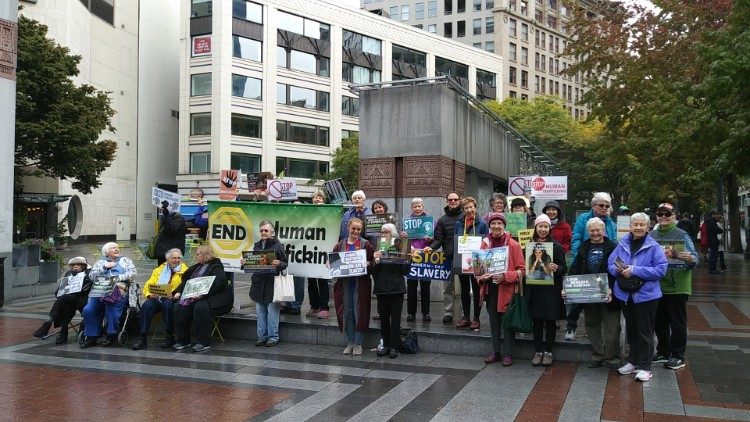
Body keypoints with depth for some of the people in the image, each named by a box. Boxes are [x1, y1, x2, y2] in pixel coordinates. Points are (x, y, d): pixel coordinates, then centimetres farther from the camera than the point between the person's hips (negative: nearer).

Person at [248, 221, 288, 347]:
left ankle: (273, 337, 7)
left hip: (272, 282, -5)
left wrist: (278, 264, -22)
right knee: (260, 311, 9)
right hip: (258, 282, 5)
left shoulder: (277, 245, -2)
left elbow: (285, 264, -2)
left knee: (272, 310, -2)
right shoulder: (257, 245, 14)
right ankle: (262, 336, 17)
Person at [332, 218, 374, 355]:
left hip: (360, 283, -3)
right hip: (344, 283, 3)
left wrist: (368, 264, -20)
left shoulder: (365, 244, 0)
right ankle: (350, 343, 19)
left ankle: (358, 343, 12)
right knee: (347, 313, 7)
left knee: (359, 313, 1)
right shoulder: (340, 245, 8)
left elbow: (373, 262, 0)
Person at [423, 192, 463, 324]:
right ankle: (448, 312, 12)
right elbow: (438, 239, 7)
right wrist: (431, 247, -12)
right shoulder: (442, 220, 14)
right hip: (448, 257, 2)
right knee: (448, 286, 5)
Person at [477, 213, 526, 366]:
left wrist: (505, 276, -21)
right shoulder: (485, 243, 4)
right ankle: (495, 352, 25)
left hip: (507, 289, -4)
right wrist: (482, 276, -7)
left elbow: (521, 270, -8)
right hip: (490, 288, 4)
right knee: (493, 321, 13)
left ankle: (508, 354, 13)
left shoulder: (513, 245, -9)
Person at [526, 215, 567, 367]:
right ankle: (538, 351, 17)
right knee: (536, 321, 7)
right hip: (534, 289, 2)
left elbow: (564, 267, -1)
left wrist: (556, 268, -21)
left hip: (551, 290, -2)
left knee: (550, 321, 5)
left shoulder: (556, 246, -2)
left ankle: (548, 351, 16)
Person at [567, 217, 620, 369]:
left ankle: (611, 359, 11)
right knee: (592, 326, 11)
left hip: (608, 295, -4)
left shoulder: (612, 247, -2)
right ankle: (597, 357, 22)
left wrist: (611, 289, -23)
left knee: (611, 327, 1)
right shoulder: (583, 248, 11)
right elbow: (574, 270, 8)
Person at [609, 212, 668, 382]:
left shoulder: (653, 247, -8)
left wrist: (635, 270, -20)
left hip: (645, 295, -5)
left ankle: (644, 367, 11)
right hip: (625, 294, 5)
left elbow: (660, 269, -15)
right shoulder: (622, 244, 5)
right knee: (631, 330, 18)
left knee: (645, 332, 2)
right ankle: (633, 362, 31)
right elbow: (610, 264, 9)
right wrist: (618, 269, -15)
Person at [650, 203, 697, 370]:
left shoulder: (682, 235, -5)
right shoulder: (651, 236, 6)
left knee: (677, 323, 3)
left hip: (677, 286, -4)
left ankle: (678, 356, 13)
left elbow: (695, 257, -9)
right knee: (659, 322, 14)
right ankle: (663, 352, 29)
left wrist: (690, 259, -30)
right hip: (656, 286, 5)